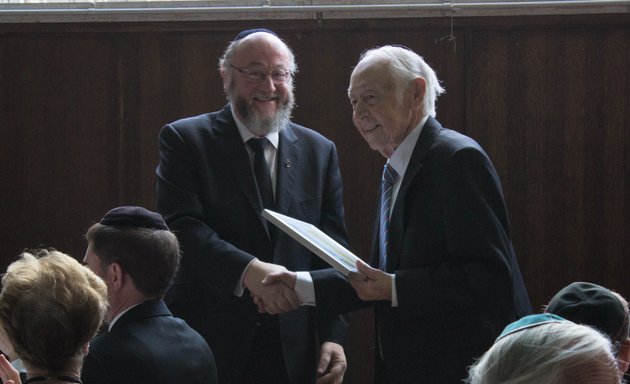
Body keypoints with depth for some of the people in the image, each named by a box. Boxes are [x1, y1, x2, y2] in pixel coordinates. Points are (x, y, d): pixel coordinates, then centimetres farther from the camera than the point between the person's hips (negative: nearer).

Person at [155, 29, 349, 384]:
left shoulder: (319, 151, 10)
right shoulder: (185, 140, -1)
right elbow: (180, 227, -14)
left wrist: (334, 336, -6)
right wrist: (247, 271, -29)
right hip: (208, 340, -3)